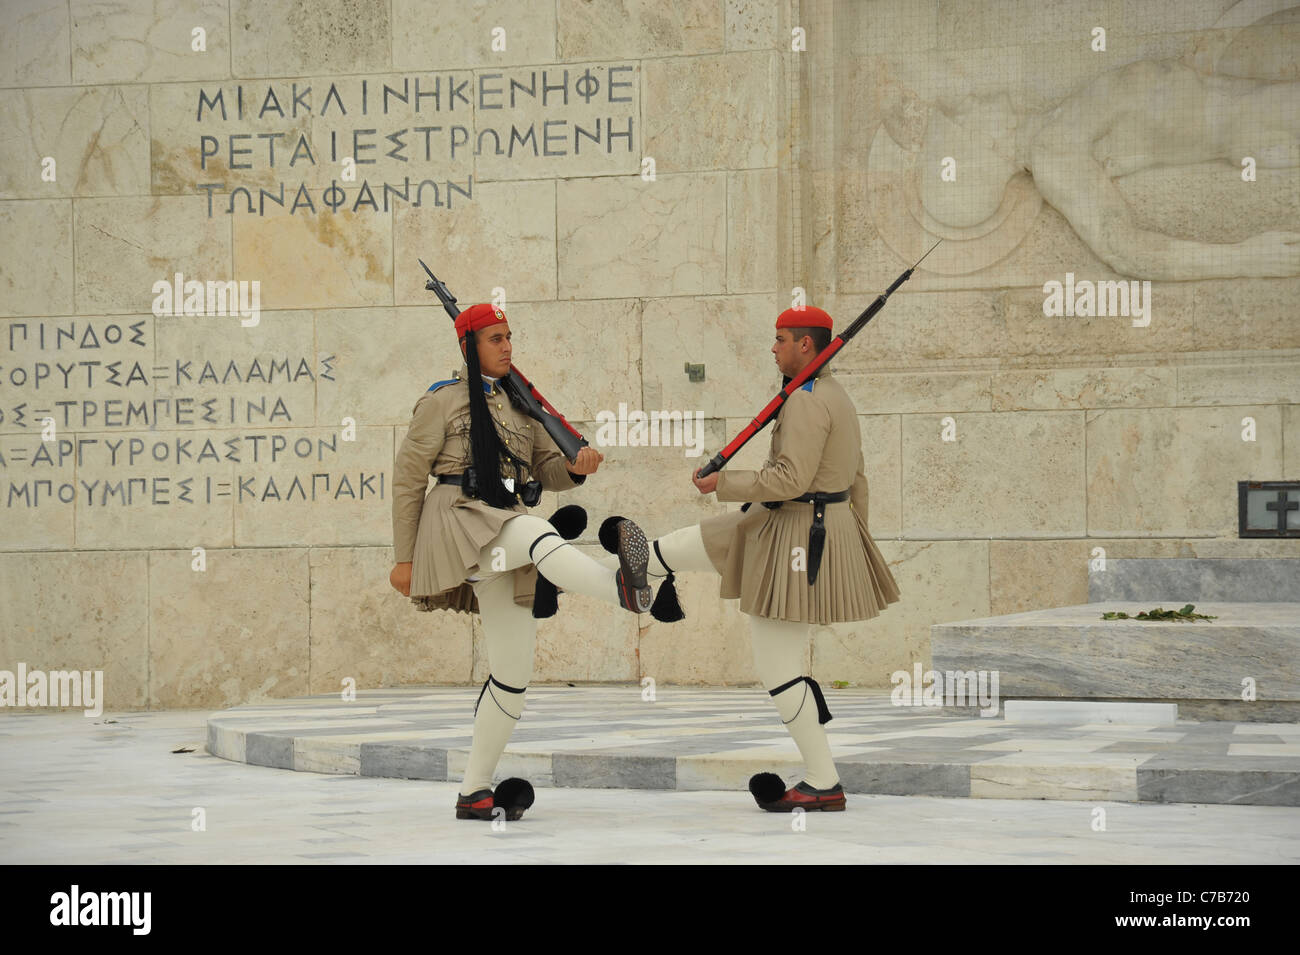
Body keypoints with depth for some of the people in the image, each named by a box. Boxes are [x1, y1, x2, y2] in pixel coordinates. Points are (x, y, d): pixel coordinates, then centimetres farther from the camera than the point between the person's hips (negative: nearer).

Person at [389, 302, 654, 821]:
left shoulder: (519, 403, 19)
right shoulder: (443, 401, 0)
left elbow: (548, 470, 17)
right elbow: (407, 478, 0)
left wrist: (577, 467, -8)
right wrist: (405, 559, -2)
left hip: (502, 539, 7)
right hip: (457, 519, -7)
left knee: (513, 670, 2)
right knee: (540, 535, -37)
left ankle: (474, 791, 11)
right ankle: (623, 589, -67)